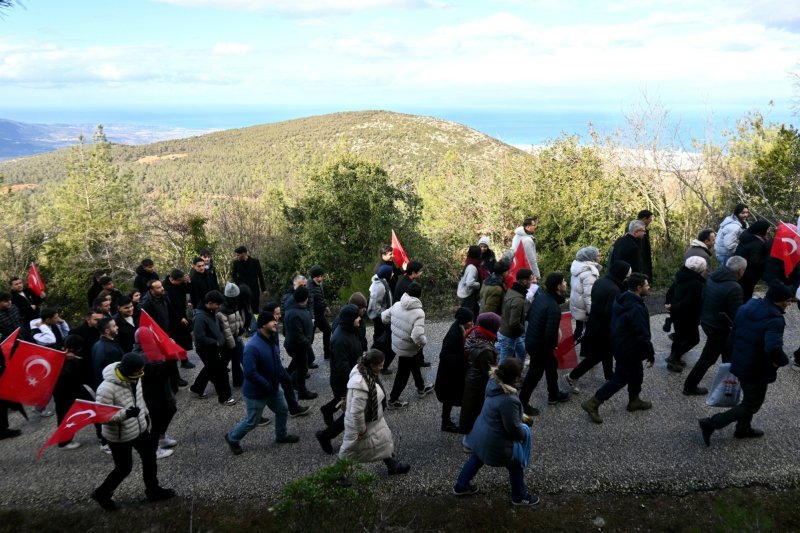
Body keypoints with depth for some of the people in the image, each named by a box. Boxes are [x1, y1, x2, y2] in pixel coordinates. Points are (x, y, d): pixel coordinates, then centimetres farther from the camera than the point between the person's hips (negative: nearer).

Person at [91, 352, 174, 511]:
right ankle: (102, 493, 38)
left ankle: (153, 490, 40)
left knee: (150, 458, 18)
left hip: (140, 428, 7)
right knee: (124, 468, 10)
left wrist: (145, 414, 19)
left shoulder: (132, 377, -10)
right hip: (120, 436, -7)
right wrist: (125, 413, -42)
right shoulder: (107, 388, -33)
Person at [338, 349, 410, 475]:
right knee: (351, 449, 14)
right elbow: (356, 411, -32)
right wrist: (361, 429, -19)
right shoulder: (361, 384, -40)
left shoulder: (367, 372, -10)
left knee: (384, 440, 23)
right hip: (360, 421, -9)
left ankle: (393, 466, 44)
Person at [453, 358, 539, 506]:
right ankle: (520, 497, 41)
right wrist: (524, 434, -4)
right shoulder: (509, 400, -37)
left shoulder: (494, 382, -10)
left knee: (476, 458, 30)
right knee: (516, 467, 19)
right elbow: (513, 428, -26)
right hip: (496, 442, -8)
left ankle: (461, 486, 48)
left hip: (481, 434, 8)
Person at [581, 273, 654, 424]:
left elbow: (616, 322, 13)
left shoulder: (622, 300, 0)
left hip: (620, 344, 9)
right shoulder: (637, 309, -30)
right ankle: (592, 404, 5)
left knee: (636, 375, 24)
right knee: (620, 379, 2)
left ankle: (634, 401, 41)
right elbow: (643, 336, -26)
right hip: (628, 350, -9)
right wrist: (651, 354, -13)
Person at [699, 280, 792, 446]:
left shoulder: (746, 307, -2)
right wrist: (783, 361, -21)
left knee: (749, 399, 29)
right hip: (758, 370, -8)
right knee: (752, 405, 10)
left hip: (740, 363, 8)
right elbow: (773, 349, -42)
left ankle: (743, 429, 45)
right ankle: (711, 423, 5)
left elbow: (733, 334, 7)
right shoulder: (774, 319, -28)